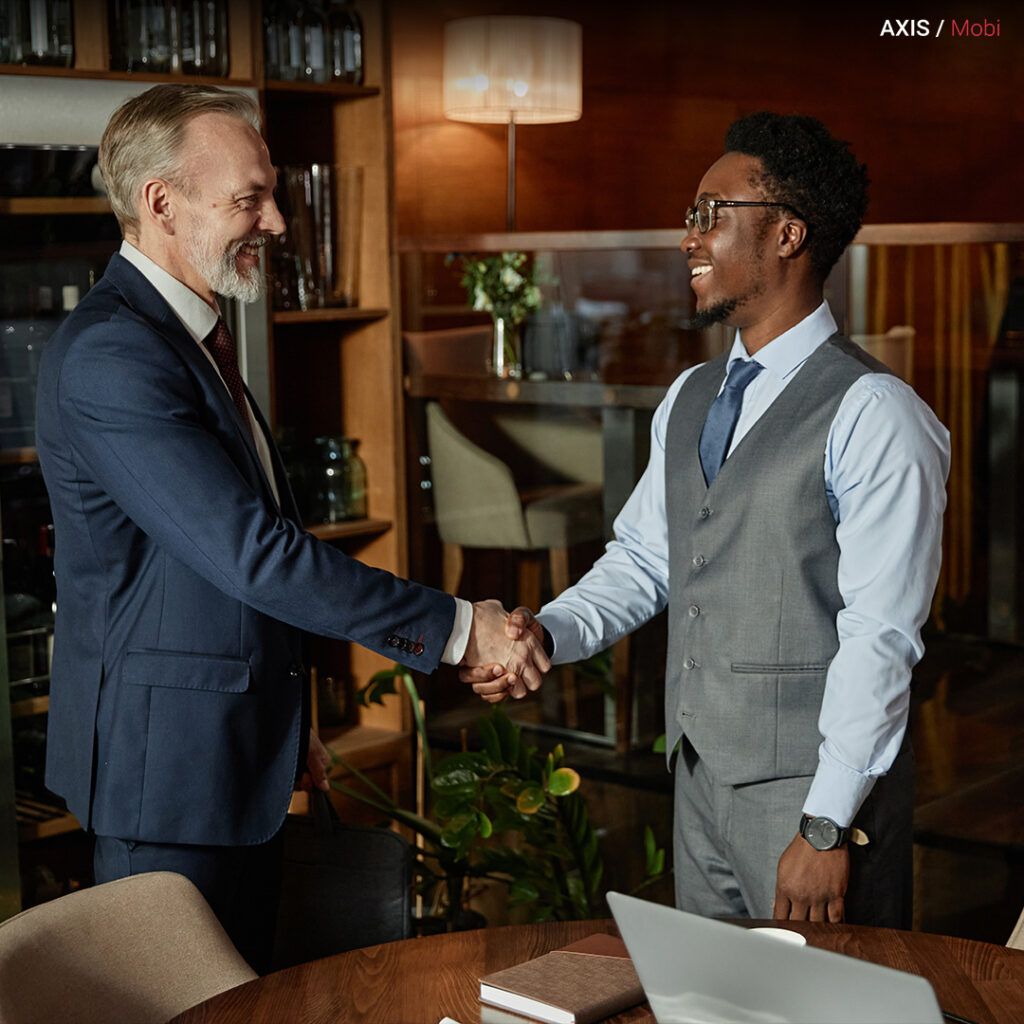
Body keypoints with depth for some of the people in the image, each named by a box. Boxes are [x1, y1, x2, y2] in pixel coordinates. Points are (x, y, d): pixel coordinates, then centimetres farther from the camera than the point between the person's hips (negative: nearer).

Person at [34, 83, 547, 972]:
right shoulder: (110, 355, -22)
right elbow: (250, 553, -27)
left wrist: (285, 721, 21)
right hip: (167, 766, -10)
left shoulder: (190, 332, 12)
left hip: (241, 758, 10)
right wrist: (454, 627, -23)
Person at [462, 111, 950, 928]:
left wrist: (827, 827, -20)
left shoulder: (872, 415, -15)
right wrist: (551, 632, -5)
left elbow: (880, 639, -19)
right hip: (700, 777, 8)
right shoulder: (689, 400, 11)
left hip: (814, 791, -7)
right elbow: (642, 558, 14)